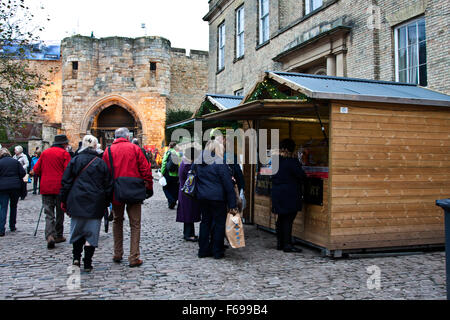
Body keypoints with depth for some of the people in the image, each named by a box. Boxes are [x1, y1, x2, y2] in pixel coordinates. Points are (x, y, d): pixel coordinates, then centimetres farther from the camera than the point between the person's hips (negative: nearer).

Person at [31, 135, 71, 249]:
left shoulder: (45, 153, 10)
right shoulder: (64, 154, -4)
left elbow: (36, 170, 10)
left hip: (46, 187, 3)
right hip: (60, 187, -3)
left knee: (49, 213, 2)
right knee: (60, 212, 12)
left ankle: (50, 236, -17)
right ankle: (58, 235, 21)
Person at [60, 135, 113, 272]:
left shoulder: (74, 161, 0)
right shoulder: (101, 163, 0)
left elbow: (66, 182, 1)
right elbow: (108, 185, 3)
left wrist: (64, 201, 9)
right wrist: (106, 203, 12)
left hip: (77, 202, 1)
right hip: (95, 204, -1)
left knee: (77, 230, 16)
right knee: (91, 232, 4)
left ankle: (76, 258, 10)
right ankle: (87, 263, 5)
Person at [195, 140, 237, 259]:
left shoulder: (198, 162, 8)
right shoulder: (220, 163, -12)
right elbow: (228, 185, -13)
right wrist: (232, 204, -10)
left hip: (202, 197, 6)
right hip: (217, 198, -6)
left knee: (205, 222, 15)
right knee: (219, 223, 4)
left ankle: (203, 250, 19)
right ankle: (217, 252, 10)